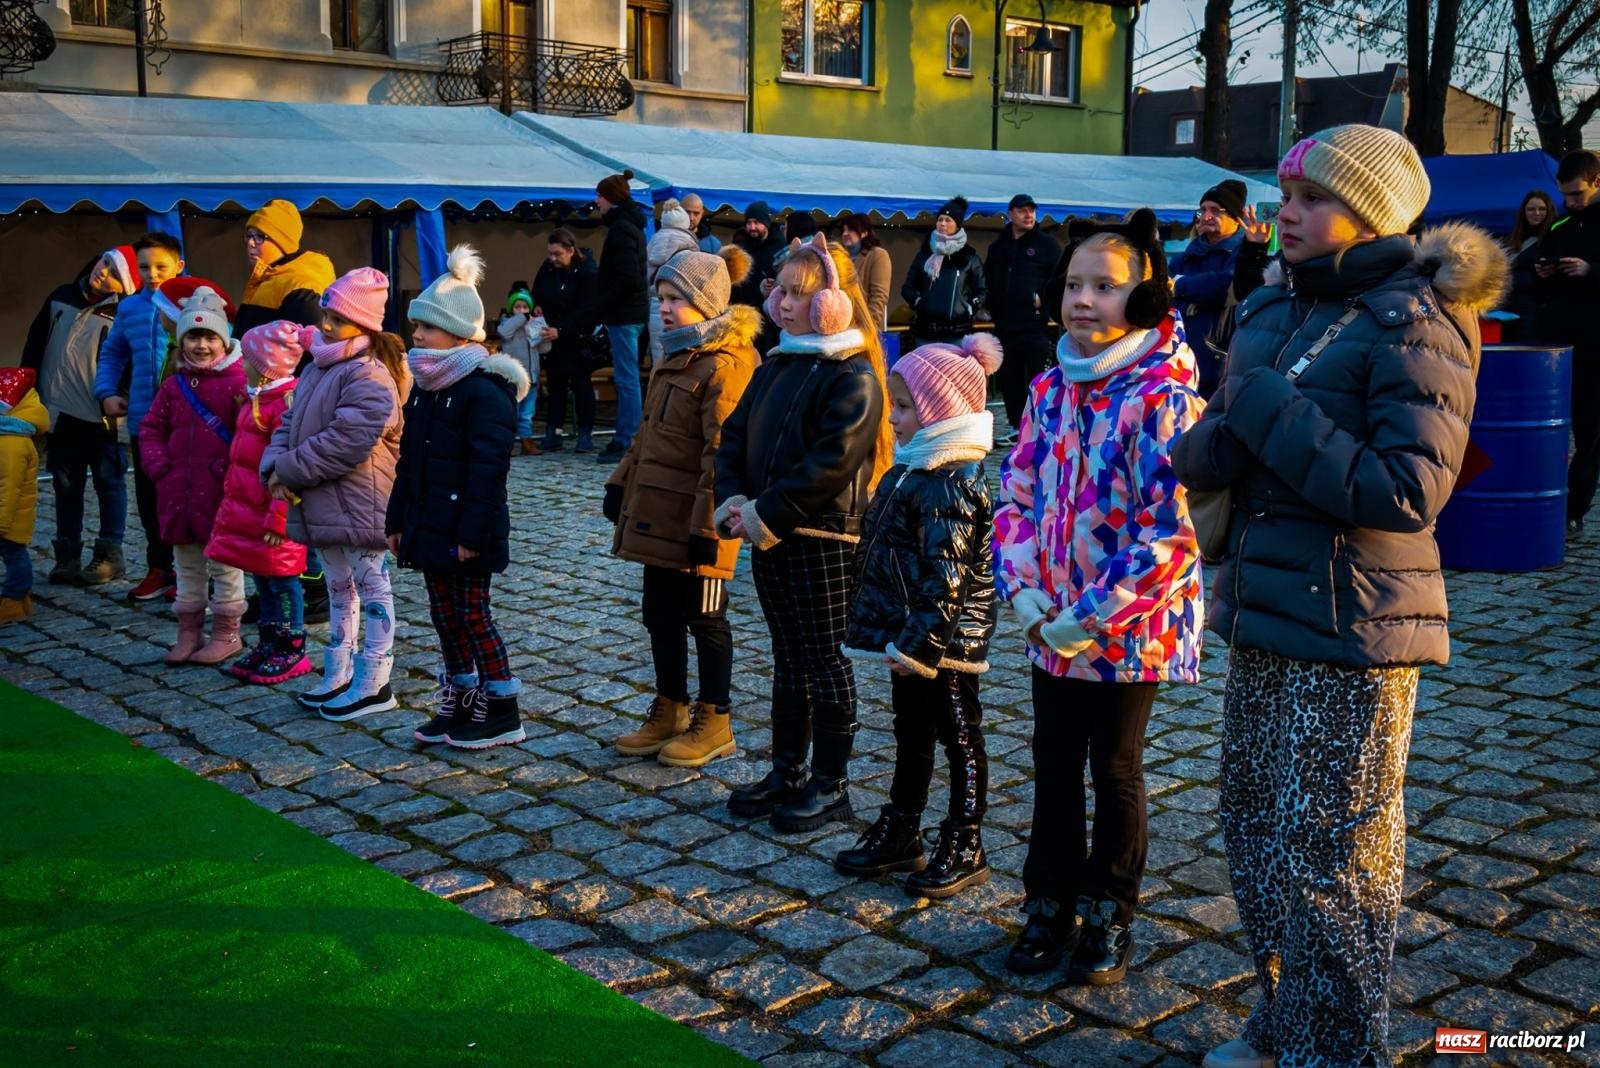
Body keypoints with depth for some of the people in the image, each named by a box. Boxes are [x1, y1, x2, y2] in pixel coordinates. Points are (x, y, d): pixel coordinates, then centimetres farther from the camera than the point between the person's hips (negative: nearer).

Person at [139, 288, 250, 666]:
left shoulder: (237, 382, -9)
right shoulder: (175, 385, 9)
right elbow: (151, 429, 14)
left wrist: (231, 470, -20)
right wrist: (160, 465, 0)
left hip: (221, 492, -6)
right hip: (179, 492, 6)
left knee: (224, 564, 5)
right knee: (186, 565, 15)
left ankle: (227, 633, 16)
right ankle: (189, 631, 25)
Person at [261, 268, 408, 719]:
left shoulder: (370, 377, -18)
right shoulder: (316, 369, 13)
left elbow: (348, 441, -26)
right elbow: (290, 423, 15)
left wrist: (291, 469, -18)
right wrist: (276, 466, -5)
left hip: (358, 505, -10)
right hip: (322, 504, 10)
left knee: (370, 586, 0)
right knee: (339, 588, 18)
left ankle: (374, 683, 7)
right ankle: (338, 676, 29)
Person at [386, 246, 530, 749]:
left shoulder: (484, 390, -17)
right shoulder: (424, 387, 11)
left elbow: (488, 467, -21)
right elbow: (408, 460, 18)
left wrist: (472, 531, -24)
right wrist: (397, 519, 16)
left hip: (465, 531, -9)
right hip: (428, 527, 9)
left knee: (472, 615, -2)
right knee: (445, 614, 14)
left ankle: (502, 713, 8)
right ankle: (459, 704, 25)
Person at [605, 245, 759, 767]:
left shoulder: (725, 365, -17)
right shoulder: (677, 355, 14)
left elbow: (723, 453, -22)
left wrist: (708, 525, -24)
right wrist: (622, 484, 16)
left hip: (694, 522, -9)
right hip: (657, 514, 9)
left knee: (703, 617, 3)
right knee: (659, 612, 15)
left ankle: (714, 723, 16)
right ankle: (670, 711, 28)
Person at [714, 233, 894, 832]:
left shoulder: (852, 376, -12)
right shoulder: (775, 366, 13)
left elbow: (831, 461, -21)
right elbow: (735, 437, 11)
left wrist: (766, 513, -20)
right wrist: (734, 501, -6)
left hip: (823, 539, -8)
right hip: (769, 536, 8)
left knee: (825, 662, 2)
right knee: (788, 659, 16)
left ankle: (831, 787, 13)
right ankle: (787, 773, 27)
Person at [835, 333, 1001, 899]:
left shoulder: (951, 482, -22)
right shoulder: (913, 468, 10)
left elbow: (947, 577, -25)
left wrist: (918, 642, -24)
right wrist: (894, 636, 18)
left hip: (944, 640, -10)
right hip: (908, 635, 10)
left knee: (960, 739, 4)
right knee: (910, 734, 19)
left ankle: (964, 849, 16)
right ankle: (899, 832, 32)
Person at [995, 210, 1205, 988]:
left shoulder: (1163, 397, -16)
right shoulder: (1050, 388, 4)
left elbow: (1172, 529, -21)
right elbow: (1017, 493, 8)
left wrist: (1093, 617, -20)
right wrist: (1023, 590, -6)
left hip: (1131, 628, -5)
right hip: (1051, 626, 5)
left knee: (1114, 768, 10)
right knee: (1054, 763, 15)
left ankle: (1108, 918, 28)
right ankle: (1050, 905, 31)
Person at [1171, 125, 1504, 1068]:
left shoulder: (1412, 323, -13)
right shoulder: (1274, 308, 10)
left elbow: (1409, 492, -22)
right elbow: (1212, 457, 11)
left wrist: (1270, 411, -20)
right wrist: (1218, 439, -13)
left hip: (1353, 634, -8)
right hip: (1265, 618, 8)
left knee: (1326, 857, 1)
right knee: (1255, 832, 18)